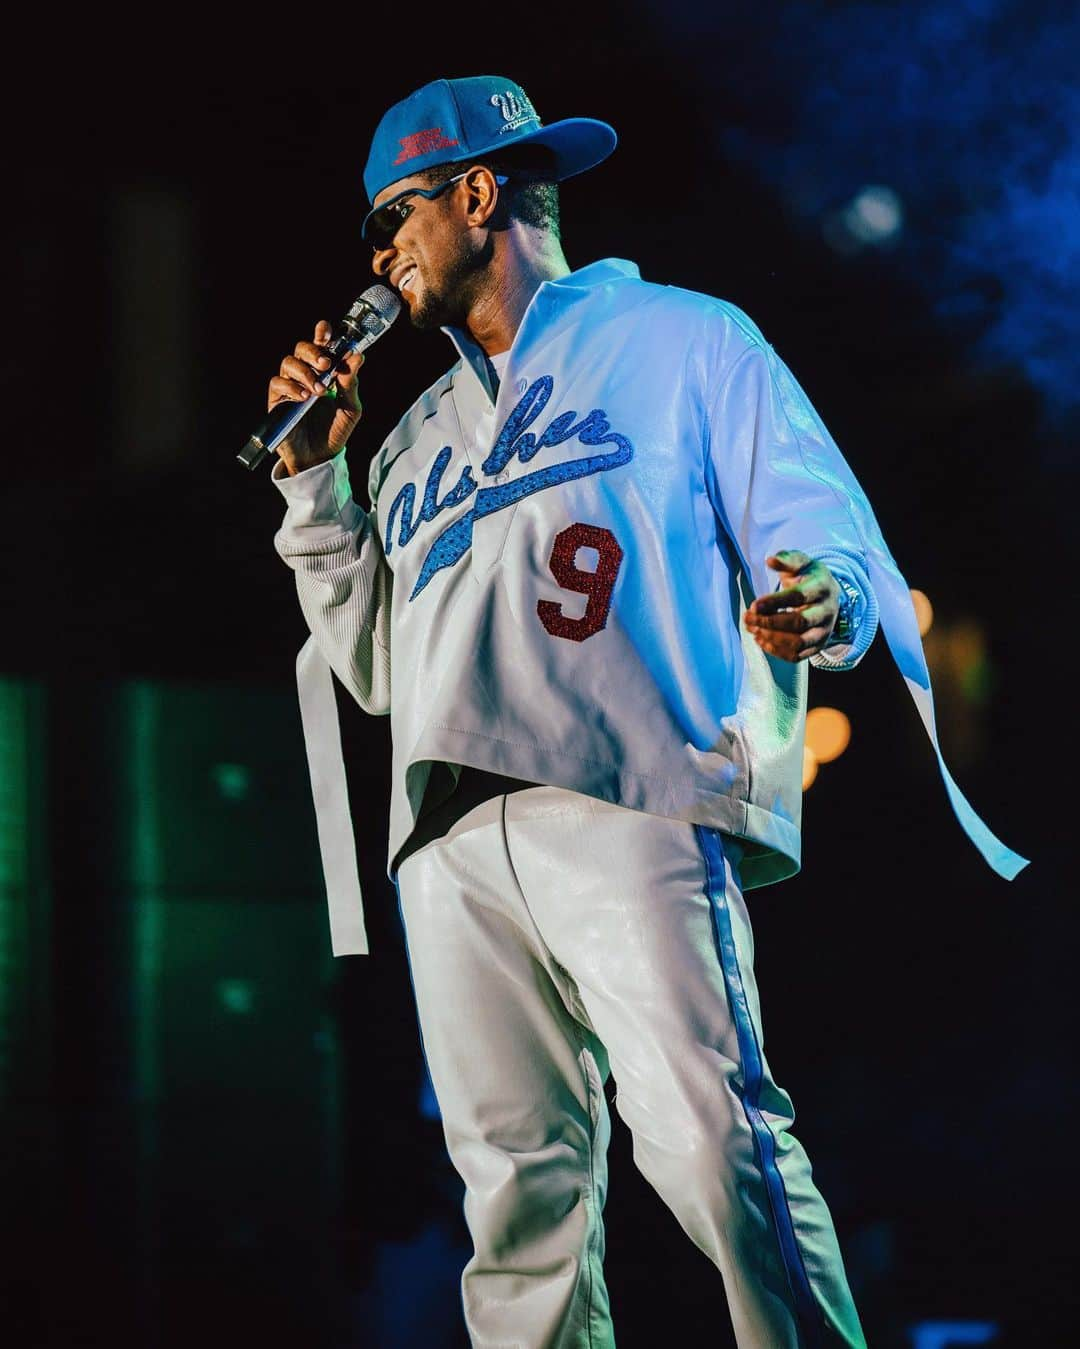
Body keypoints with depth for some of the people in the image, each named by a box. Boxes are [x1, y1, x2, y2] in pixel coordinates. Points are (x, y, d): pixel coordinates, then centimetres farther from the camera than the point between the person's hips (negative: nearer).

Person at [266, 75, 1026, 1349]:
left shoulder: (678, 340, 16)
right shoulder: (422, 437, 32)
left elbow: (819, 527, 6)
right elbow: (377, 669, 28)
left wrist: (826, 600, -18)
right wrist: (313, 475, 22)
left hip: (629, 800, -5)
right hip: (452, 833, 5)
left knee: (710, 1139, -21)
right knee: (517, 1181, -4)